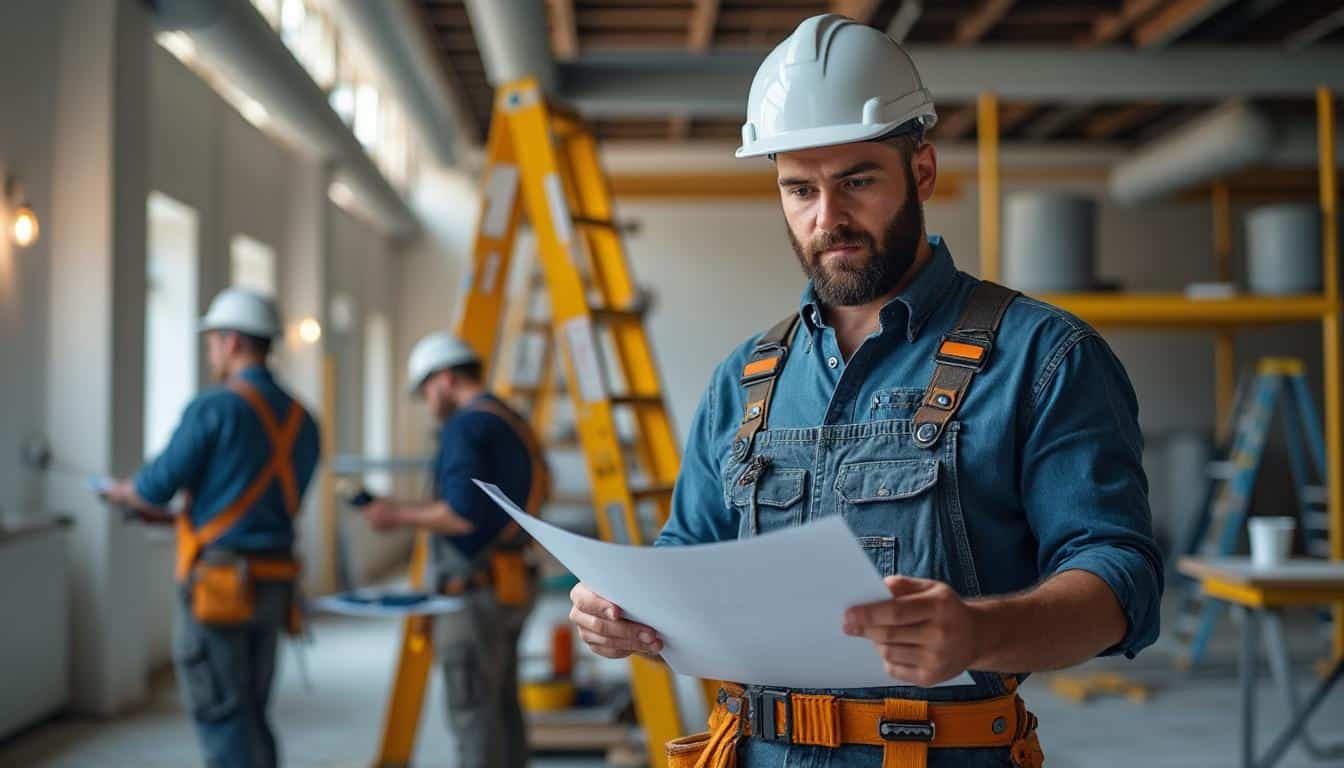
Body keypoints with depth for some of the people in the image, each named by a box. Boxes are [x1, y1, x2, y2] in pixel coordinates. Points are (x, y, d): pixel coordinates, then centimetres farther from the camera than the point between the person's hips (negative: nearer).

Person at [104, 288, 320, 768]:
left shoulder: (214, 408, -11)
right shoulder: (301, 420, 9)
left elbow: (155, 488, -9)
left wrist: (120, 492, 16)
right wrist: (180, 511, 26)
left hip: (219, 586, -7)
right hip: (272, 583, 7)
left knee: (222, 718, -1)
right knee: (250, 718, 16)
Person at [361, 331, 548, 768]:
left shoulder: (464, 427, -13)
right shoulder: (515, 425, 15)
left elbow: (464, 514, -22)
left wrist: (401, 515, -8)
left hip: (475, 589, -9)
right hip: (510, 587, 9)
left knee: (473, 714, -5)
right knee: (502, 709, 13)